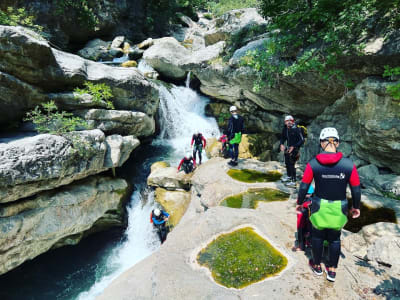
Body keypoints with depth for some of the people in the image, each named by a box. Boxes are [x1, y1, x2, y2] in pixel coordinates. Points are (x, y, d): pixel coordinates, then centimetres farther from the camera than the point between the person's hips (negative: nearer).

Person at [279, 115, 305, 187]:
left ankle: (293, 181, -2)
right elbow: (283, 138, 17)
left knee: (291, 164, -9)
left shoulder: (296, 129, -19)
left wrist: (293, 147, -23)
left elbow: (302, 140, -18)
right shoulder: (285, 129, 2)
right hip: (288, 148, 7)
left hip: (294, 149, -7)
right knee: (287, 163, 19)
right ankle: (288, 176, 41)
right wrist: (282, 144, -1)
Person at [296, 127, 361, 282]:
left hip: (319, 207, -1)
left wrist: (299, 202, 7)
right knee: (335, 238, 21)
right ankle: (332, 270, 34)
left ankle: (317, 265, 38)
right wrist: (356, 207, 13)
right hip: (339, 209, 1)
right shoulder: (348, 164, -12)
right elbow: (356, 189, -4)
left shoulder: (313, 164, -15)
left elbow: (304, 187, -8)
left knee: (317, 236, 20)